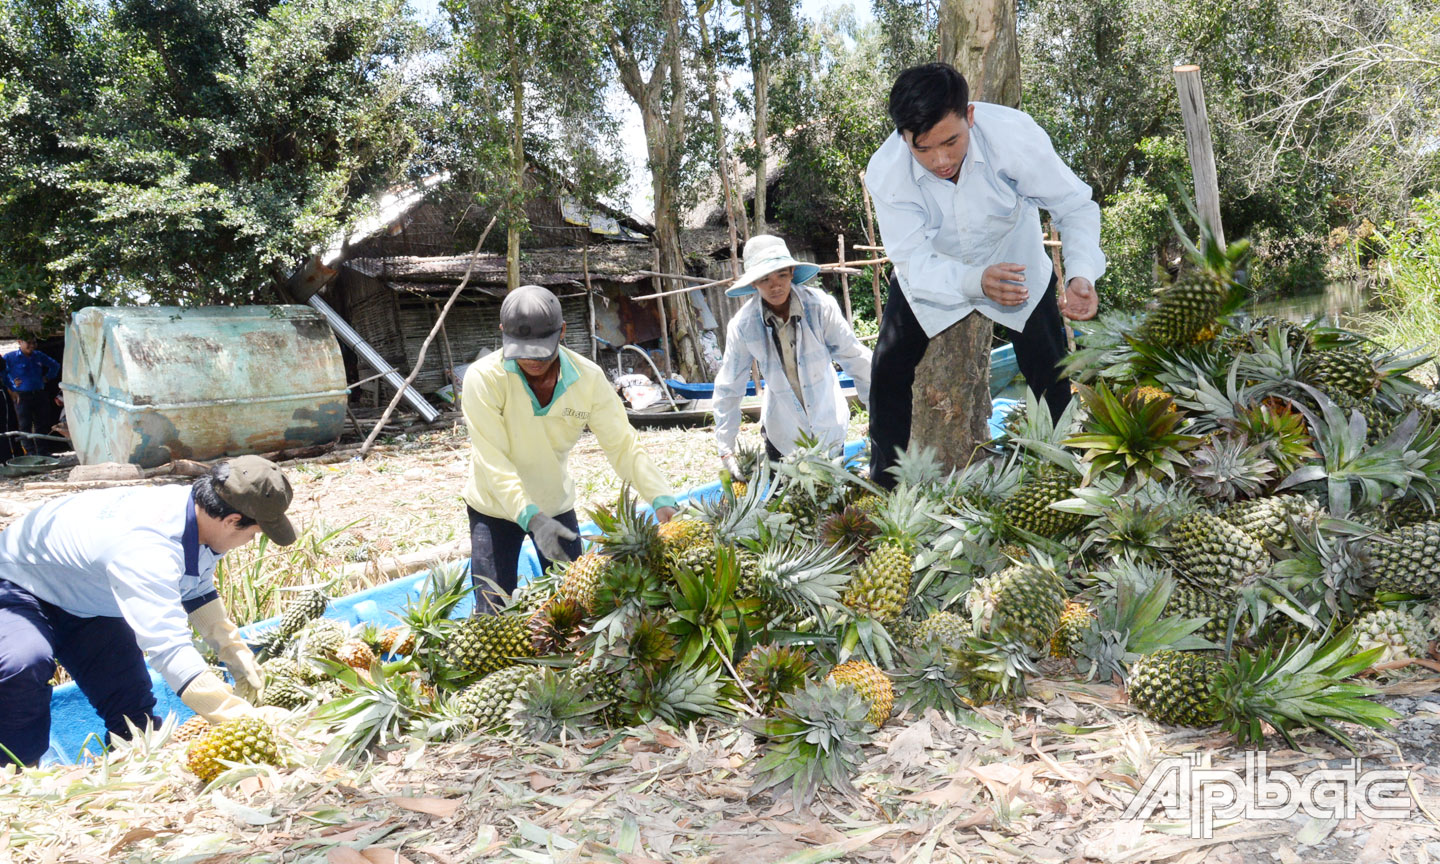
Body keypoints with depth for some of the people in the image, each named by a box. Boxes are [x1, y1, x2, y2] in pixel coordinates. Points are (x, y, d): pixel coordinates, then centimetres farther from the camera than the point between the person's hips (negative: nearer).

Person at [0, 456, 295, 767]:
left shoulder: (196, 507, -18)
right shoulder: (144, 548, -45)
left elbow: (197, 590, 3)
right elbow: (170, 649, -52)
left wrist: (238, 657, -2)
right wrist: (245, 717, -55)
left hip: (89, 606, 7)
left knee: (135, 714, 1)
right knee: (26, 666, -35)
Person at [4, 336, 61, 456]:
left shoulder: (39, 356, 12)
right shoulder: (10, 357, -2)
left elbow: (55, 365, 26)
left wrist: (47, 378, 15)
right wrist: (11, 390, -7)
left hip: (39, 395, 4)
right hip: (22, 396, -4)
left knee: (40, 424, 8)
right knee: (25, 425, -5)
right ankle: (30, 452, -4)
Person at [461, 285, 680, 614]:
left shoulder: (588, 378, -16)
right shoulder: (483, 378, -24)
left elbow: (623, 445, -13)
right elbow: (493, 461, -28)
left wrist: (661, 499, -26)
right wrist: (531, 518, -40)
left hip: (556, 504, 3)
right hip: (496, 508, -3)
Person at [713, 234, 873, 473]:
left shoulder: (820, 306, -19)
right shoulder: (743, 325, -15)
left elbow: (855, 358, -10)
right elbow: (727, 389, -8)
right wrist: (726, 449, -8)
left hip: (829, 425, 0)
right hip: (783, 433, 0)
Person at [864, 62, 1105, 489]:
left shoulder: (1013, 133, -32)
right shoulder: (885, 171, -31)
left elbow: (1075, 206, -24)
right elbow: (914, 260, -32)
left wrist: (1081, 274, -43)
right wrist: (976, 281, -52)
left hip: (1016, 265, 0)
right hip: (931, 274, 0)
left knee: (1054, 381, -4)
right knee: (889, 372, -6)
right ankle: (884, 488, 11)